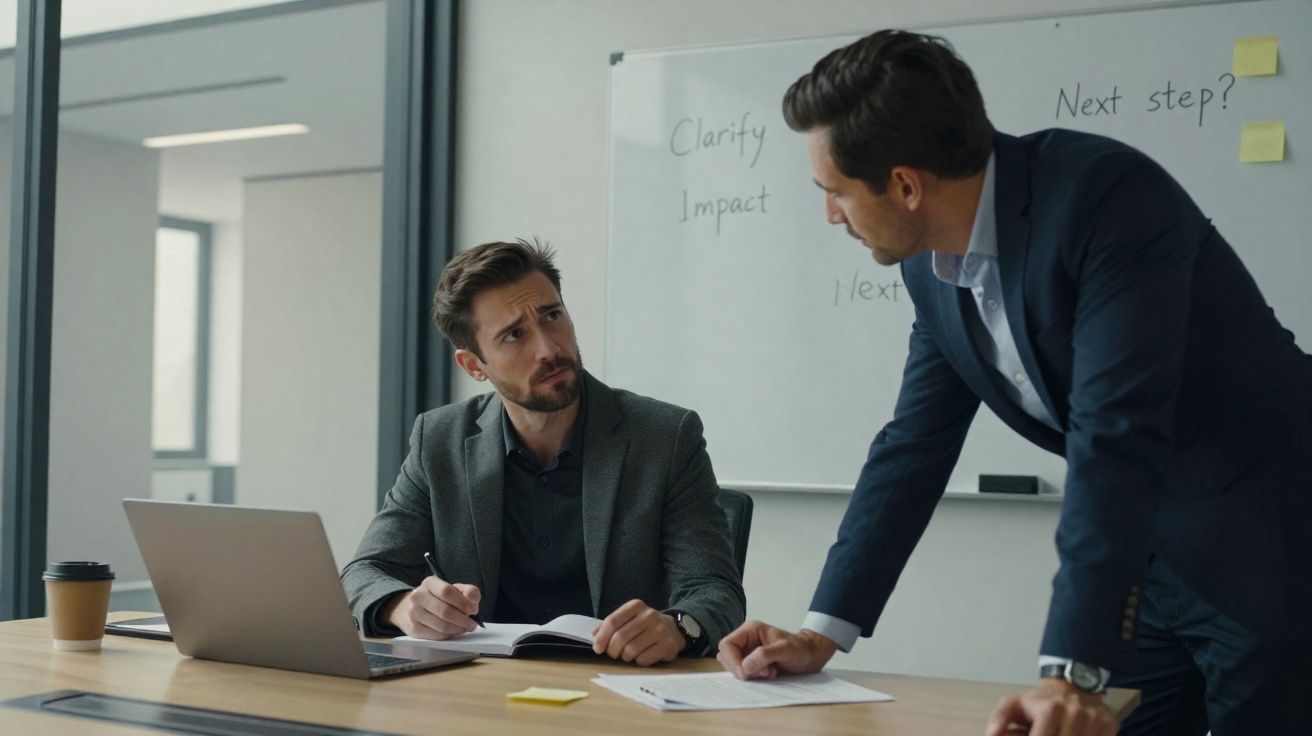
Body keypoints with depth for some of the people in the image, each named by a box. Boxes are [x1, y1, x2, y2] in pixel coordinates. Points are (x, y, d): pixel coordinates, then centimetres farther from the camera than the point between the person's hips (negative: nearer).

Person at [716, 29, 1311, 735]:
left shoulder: (1107, 197, -25)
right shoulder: (932, 267, -1)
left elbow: (1114, 439, -33)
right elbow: (913, 448, 5)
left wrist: (1071, 674, -37)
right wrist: (820, 635, 1)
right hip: (1143, 559, 7)